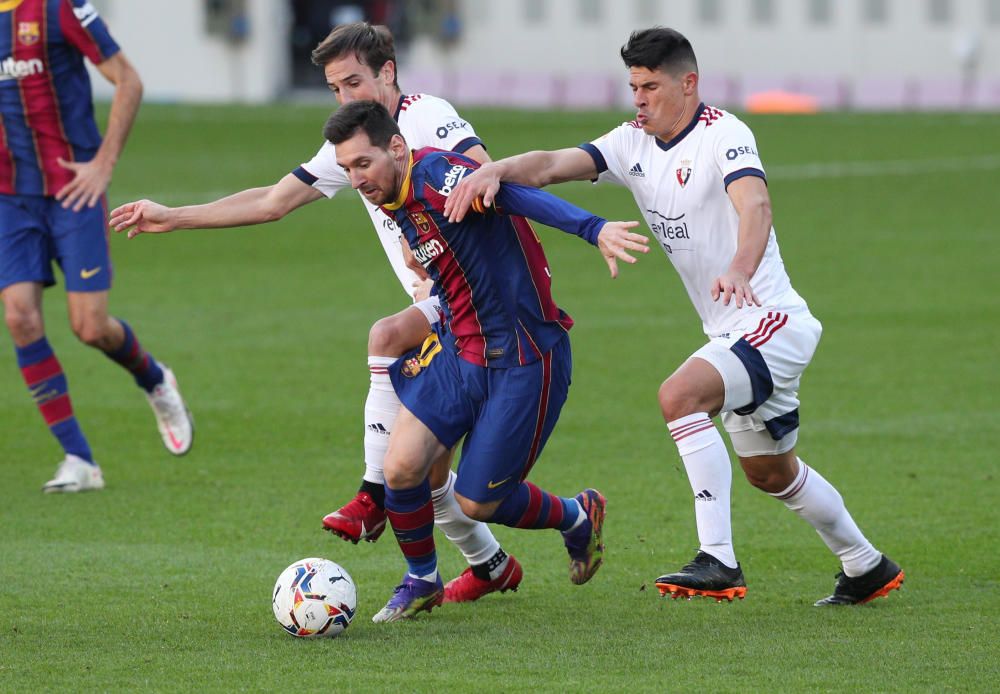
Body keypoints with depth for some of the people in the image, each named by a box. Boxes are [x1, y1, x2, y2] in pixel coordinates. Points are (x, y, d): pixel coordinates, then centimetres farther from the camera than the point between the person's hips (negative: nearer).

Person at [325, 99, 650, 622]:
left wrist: (593, 228, -54)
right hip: (456, 349, 7)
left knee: (477, 504, 1)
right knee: (400, 468, -7)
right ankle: (421, 582, 19)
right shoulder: (396, 204, 6)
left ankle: (578, 517, 31)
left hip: (523, 362, -7)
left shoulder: (434, 176, -23)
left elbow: (515, 193, -39)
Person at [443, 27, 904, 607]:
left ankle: (719, 563, -31)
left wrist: (740, 271, -55)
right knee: (771, 472, 21)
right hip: (731, 333, 10)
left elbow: (754, 204, -36)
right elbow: (554, 165, -7)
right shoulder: (634, 144, 5)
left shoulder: (723, 135, -18)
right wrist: (495, 170, -28)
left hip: (772, 321, -10)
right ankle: (867, 567, 41)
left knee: (681, 394, -30)